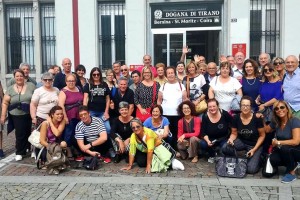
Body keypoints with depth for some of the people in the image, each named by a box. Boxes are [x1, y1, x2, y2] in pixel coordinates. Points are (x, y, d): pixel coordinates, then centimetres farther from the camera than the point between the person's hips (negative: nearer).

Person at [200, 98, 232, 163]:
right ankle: (212, 155, 9)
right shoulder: (205, 117, -12)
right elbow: (203, 132, -9)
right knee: (202, 144, -26)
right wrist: (208, 141, -26)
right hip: (211, 139, 2)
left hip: (224, 138, -2)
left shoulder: (224, 114, -17)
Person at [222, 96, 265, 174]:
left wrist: (254, 149, -15)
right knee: (225, 148, -28)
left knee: (251, 169, -19)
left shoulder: (257, 118, -19)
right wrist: (231, 139, -23)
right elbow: (234, 133, 1)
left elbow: (262, 135, -8)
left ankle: (257, 157, 15)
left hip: (255, 145, -2)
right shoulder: (236, 118, -11)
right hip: (241, 142, 2)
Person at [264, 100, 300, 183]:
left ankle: (291, 172, -9)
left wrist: (278, 142, -21)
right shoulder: (276, 122, -3)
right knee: (273, 159, -25)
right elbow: (266, 130, 17)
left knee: (284, 148, -35)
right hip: (283, 151, 5)